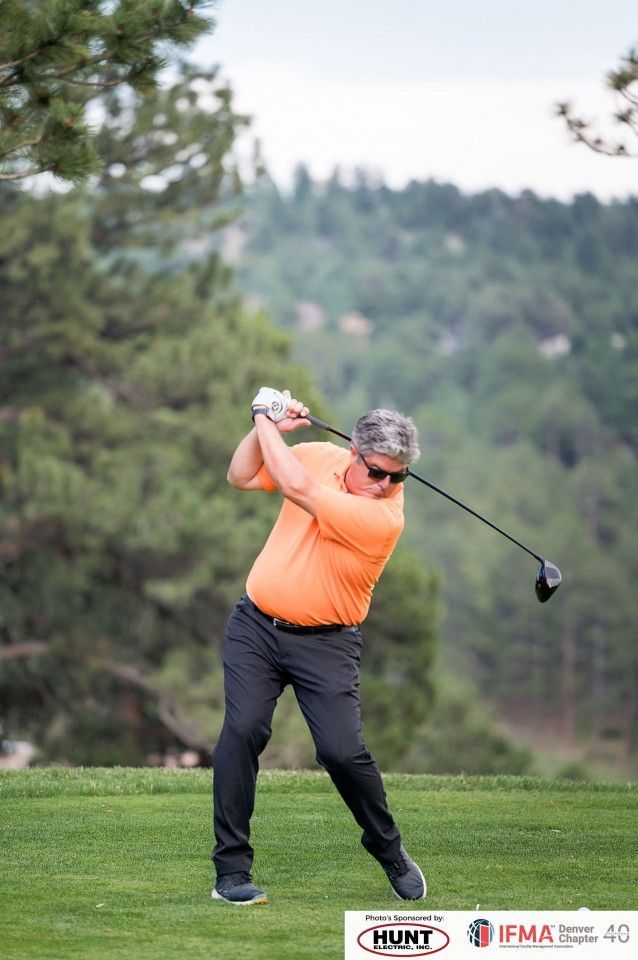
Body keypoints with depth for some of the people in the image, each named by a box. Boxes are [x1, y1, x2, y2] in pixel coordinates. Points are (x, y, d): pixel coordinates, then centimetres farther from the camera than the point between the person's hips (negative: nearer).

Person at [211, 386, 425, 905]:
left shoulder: (385, 517, -21)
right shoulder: (320, 455, -2)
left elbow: (297, 487, -26)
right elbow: (241, 476, 8)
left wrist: (267, 423, -13)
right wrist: (268, 427, -9)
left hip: (325, 643, -4)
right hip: (257, 625, 4)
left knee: (343, 751, -14)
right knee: (243, 731, -14)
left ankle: (390, 851, 14)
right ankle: (232, 871, -9)